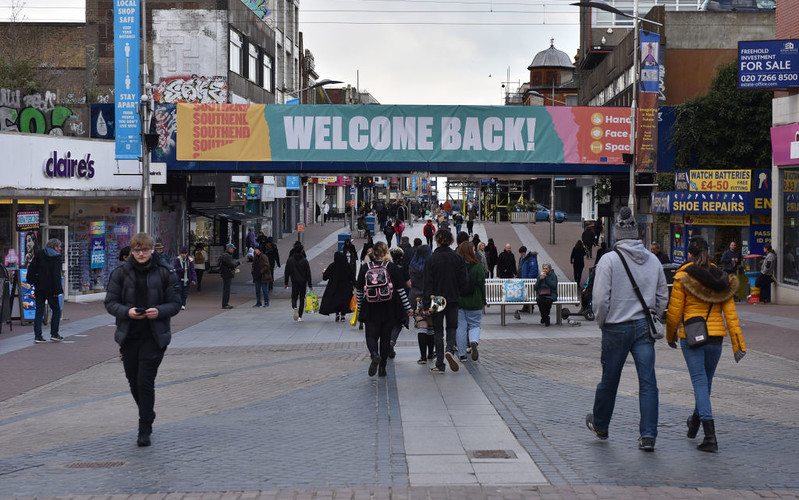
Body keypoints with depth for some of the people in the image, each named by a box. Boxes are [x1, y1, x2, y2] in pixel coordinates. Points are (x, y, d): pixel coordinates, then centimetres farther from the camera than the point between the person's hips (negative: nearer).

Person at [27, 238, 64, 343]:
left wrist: (31, 281, 14)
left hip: (39, 288, 5)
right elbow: (56, 275, -14)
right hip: (50, 289, -5)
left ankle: (37, 336, 2)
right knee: (56, 309, 10)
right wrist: (57, 290, -13)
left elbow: (31, 268, 7)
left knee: (39, 312, 7)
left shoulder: (38, 254, 8)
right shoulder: (57, 257, -8)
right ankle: (54, 334, 6)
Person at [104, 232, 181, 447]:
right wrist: (127, 312, -17)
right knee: (134, 381, 12)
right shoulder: (121, 273, 3)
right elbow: (110, 303, 3)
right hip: (129, 336, 3)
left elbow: (175, 304, 2)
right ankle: (148, 416, 38)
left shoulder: (165, 273, 0)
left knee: (145, 382, -10)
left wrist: (159, 311, -19)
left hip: (154, 337, -3)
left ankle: (144, 431, -1)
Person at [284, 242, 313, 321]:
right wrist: (310, 285, 1)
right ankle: (300, 316, 5)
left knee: (294, 297, 13)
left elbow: (286, 272, 0)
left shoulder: (290, 260, -3)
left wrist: (286, 283, 8)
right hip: (303, 282, -1)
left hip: (294, 282, 1)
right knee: (302, 298, 8)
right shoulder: (304, 260, -7)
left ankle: (295, 307, -20)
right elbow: (308, 273, -5)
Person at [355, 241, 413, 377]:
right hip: (389, 310, 0)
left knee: (371, 335, 7)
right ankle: (382, 368, 11)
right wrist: (408, 308, 5)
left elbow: (359, 291, 3)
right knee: (385, 337, 11)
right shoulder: (393, 268, -5)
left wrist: (359, 309, 14)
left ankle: (374, 354, -25)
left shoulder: (365, 268, -2)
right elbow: (401, 290, -3)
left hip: (371, 310, 0)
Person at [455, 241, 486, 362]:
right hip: (473, 302, -1)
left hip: (457, 301, 2)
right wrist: (483, 301, 6)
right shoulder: (477, 266, -9)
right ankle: (474, 341, -17)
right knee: (474, 325, 12)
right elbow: (481, 284, -5)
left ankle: (462, 354, 10)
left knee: (460, 327, 8)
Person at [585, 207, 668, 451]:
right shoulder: (653, 260, 3)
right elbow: (663, 297, 9)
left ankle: (600, 425, 32)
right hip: (644, 327, 3)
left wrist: (602, 323, 3)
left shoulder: (609, 260, -11)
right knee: (648, 381, 1)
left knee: (609, 379, 13)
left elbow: (601, 299, -12)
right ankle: (648, 435, -4)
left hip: (617, 328, -2)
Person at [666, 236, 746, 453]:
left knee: (700, 382, -6)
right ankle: (695, 422, 42)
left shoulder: (683, 278, -7)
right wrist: (738, 343, 2)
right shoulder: (721, 278, 4)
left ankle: (710, 436, -17)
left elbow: (674, 312, -6)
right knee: (706, 381, 20)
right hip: (716, 336, 4)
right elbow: (730, 313, 2)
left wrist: (670, 335, 11)